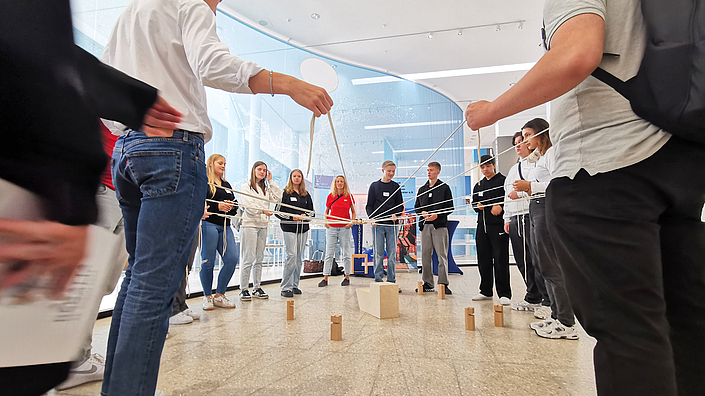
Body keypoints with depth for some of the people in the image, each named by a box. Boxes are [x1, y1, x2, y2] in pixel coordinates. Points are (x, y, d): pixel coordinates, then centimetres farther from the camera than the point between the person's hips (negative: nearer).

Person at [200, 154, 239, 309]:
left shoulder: (227, 185, 23)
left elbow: (235, 205, 21)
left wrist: (230, 206, -1)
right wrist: (217, 206, -16)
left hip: (225, 226, 7)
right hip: (208, 224, -6)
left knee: (232, 259, -3)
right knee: (208, 261, -2)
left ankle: (219, 295, 11)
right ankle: (207, 296, 15)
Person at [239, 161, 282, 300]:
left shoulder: (266, 188, 19)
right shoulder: (246, 187, 3)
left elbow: (278, 197, 5)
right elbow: (248, 204, -9)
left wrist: (270, 181, 6)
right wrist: (262, 210, -20)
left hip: (263, 225, 6)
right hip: (249, 224, -6)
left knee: (259, 259, 8)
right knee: (249, 259, -8)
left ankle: (257, 288, 16)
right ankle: (243, 290, 1)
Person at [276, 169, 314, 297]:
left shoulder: (306, 195, 15)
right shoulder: (285, 193, 2)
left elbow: (312, 211, 17)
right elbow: (278, 211, -2)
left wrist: (305, 215, -4)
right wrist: (292, 217, -14)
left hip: (303, 229, 5)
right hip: (289, 229, -5)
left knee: (299, 258, 7)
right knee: (291, 256, -12)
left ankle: (295, 285, 17)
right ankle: (285, 287, -3)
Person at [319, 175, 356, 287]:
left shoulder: (349, 196, 2)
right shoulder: (330, 196, 5)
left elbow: (353, 212, 9)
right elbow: (326, 211, 16)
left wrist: (351, 222, -6)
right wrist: (326, 221, 0)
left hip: (345, 228, -1)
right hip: (331, 228, 1)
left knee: (346, 254, 6)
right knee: (329, 254, 2)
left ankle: (347, 277, 17)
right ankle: (325, 279, 8)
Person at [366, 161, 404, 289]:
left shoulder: (396, 186, 11)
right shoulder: (374, 186, 6)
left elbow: (400, 205, 13)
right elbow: (369, 205, 5)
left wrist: (396, 215, -7)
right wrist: (372, 218, -11)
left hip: (392, 225, 2)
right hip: (378, 225, -1)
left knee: (392, 254, 2)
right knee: (379, 254, 1)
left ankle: (392, 282, 11)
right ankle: (378, 280, 10)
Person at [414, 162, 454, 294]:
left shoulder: (444, 188, 4)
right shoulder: (422, 189, 17)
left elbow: (450, 208, 0)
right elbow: (416, 207, 19)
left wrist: (437, 215, -14)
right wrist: (422, 212, -3)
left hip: (440, 225, -4)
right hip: (425, 225, 4)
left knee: (442, 256, -3)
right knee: (425, 255, 6)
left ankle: (443, 284, 5)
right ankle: (427, 283, 15)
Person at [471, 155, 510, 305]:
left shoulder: (503, 181, 1)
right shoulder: (478, 185, 19)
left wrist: (500, 206, -21)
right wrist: (477, 206, 2)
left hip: (498, 225, -6)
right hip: (482, 225, 6)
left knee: (500, 259, -7)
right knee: (483, 260, 9)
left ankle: (504, 294, 1)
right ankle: (486, 291, 20)